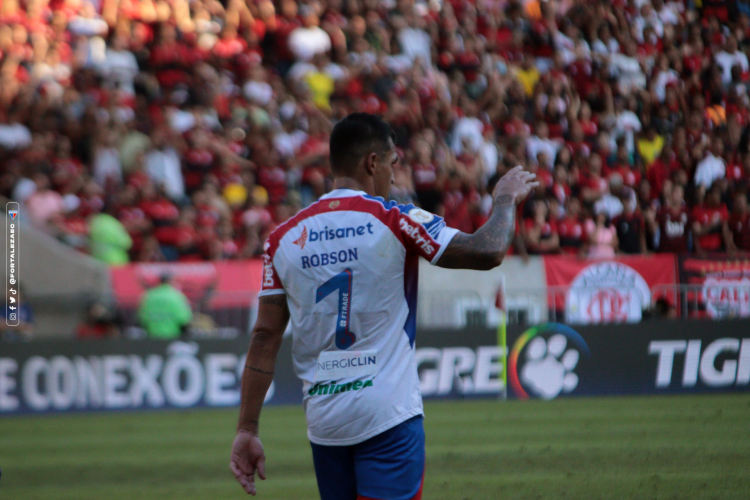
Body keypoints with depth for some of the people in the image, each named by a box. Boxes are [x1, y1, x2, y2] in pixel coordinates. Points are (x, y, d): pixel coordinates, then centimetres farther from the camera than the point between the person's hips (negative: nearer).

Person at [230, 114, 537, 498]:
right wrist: (506, 200, 14)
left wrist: (247, 429, 7)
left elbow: (265, 338, 5)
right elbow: (487, 252, -6)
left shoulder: (284, 238, 6)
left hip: (323, 420, 5)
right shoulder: (395, 221, -6)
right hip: (389, 417, -5)